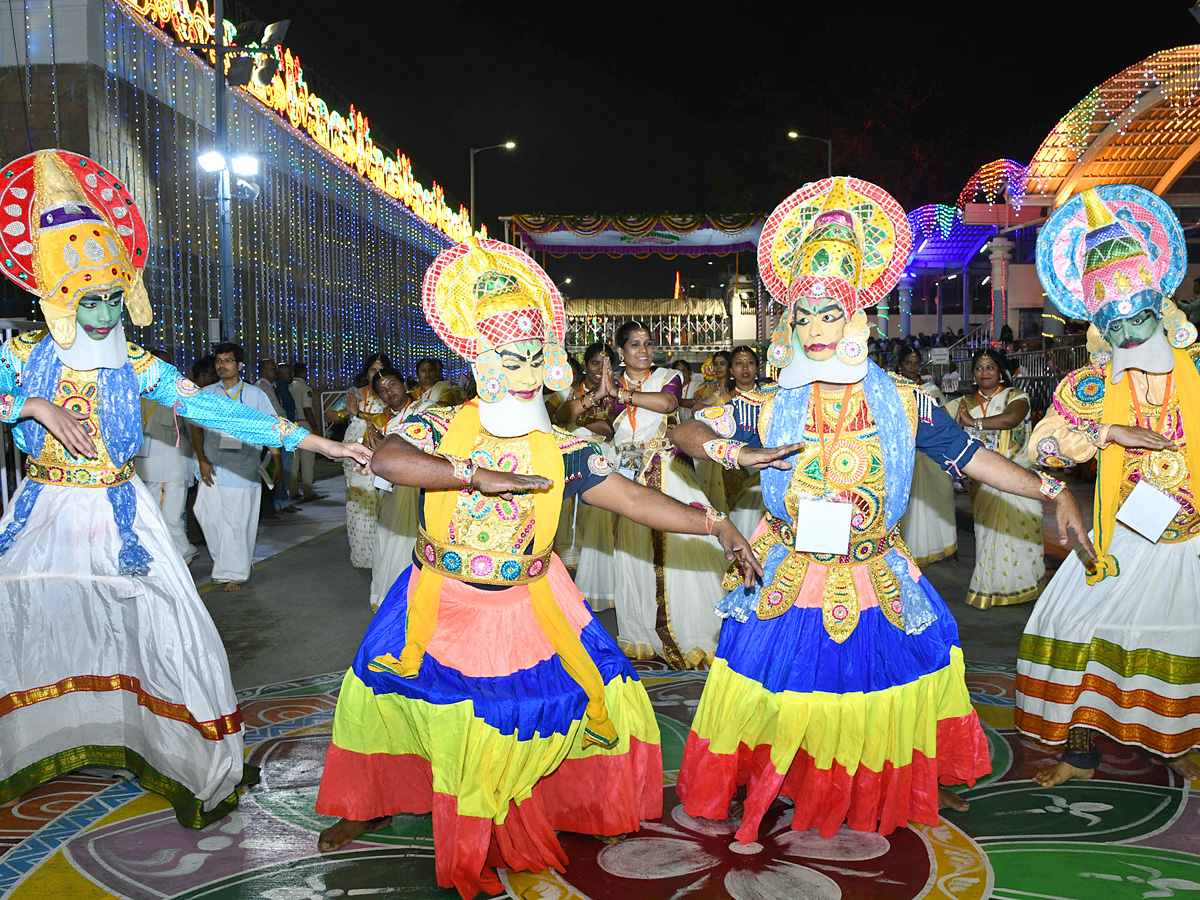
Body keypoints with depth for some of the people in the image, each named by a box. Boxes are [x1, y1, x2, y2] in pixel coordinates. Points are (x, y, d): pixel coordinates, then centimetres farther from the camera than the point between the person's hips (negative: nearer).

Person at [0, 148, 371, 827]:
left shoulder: (137, 365, -4)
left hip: (119, 517, -1)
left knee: (163, 630, -5)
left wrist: (323, 445, -18)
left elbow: (216, 410, -11)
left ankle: (197, 769, 9)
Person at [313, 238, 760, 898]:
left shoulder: (559, 451, -7)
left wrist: (713, 523, -16)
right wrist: (478, 475, -34)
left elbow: (634, 500, -9)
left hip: (526, 608, 1)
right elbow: (387, 459, -29)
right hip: (441, 603, 0)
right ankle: (371, 806, 38)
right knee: (377, 692, 11)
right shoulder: (442, 425, -10)